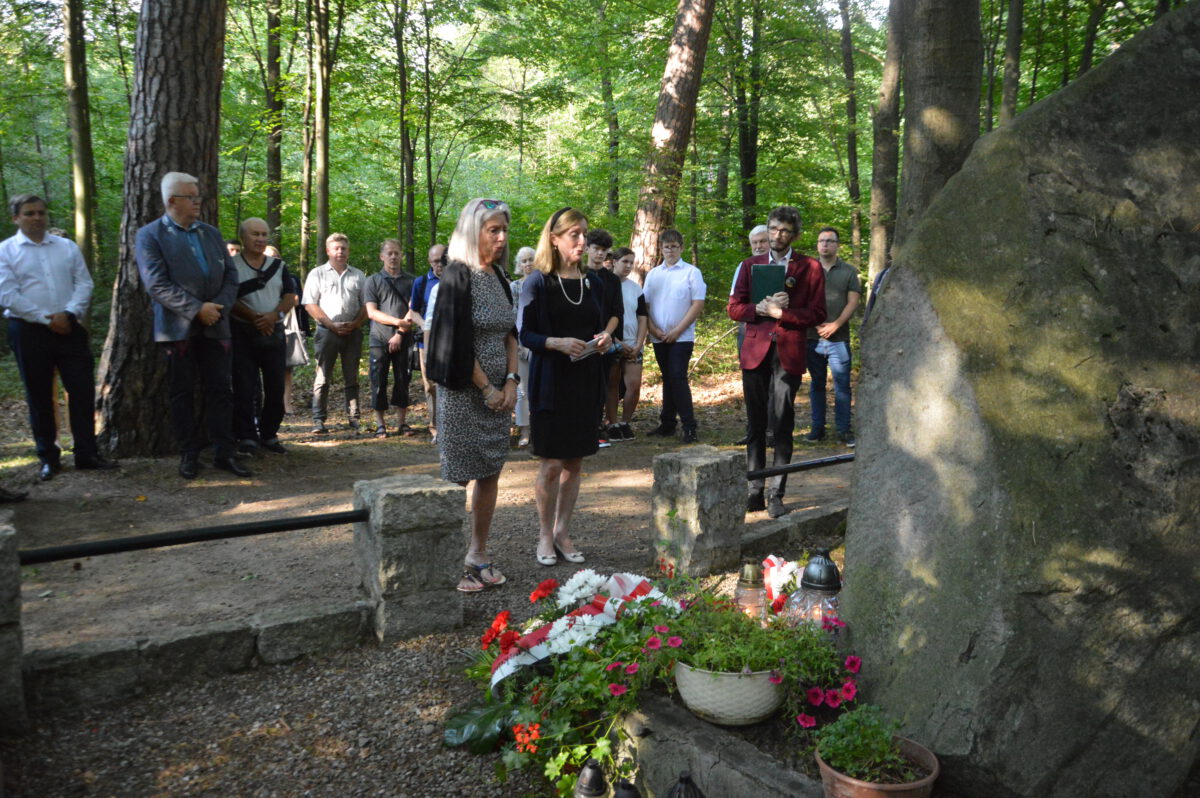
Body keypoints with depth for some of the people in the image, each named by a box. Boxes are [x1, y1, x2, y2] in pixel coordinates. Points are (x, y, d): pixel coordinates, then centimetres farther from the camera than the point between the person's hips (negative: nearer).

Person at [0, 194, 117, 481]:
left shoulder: (67, 247, 10)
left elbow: (84, 283, 4)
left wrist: (68, 313, -11)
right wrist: (47, 319, -12)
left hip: (69, 328, 2)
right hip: (28, 331, -2)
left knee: (83, 390, -1)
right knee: (39, 396, 6)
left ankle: (87, 454, 7)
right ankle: (48, 458, 16)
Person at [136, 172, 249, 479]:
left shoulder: (211, 233, 14)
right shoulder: (150, 235, -2)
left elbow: (231, 276, 10)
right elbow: (157, 284, -12)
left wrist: (219, 307, -7)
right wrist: (197, 309, -16)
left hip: (215, 326, 4)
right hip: (178, 328, -4)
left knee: (220, 391, 3)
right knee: (182, 393, 5)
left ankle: (223, 453, 10)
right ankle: (188, 455, 13)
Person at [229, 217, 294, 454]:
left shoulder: (279, 266, 13)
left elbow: (290, 297, 6)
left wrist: (274, 315, -13)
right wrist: (254, 317, -17)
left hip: (274, 332, 3)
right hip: (242, 332, -3)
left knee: (276, 387, 3)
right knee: (245, 388, -3)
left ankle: (269, 434, 14)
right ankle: (246, 436, 3)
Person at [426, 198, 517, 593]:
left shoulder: (498, 277, 11)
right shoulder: (456, 276, -11)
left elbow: (510, 333, 12)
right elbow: (458, 341, -16)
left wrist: (511, 381, -1)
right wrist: (487, 389, -12)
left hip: (498, 390, 7)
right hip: (463, 392, -7)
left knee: (490, 474, 11)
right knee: (457, 476, -1)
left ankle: (478, 555, 22)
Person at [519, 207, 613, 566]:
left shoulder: (593, 282, 10)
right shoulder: (538, 282, -4)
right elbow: (525, 334, -7)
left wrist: (605, 338, -6)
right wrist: (557, 342, -23)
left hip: (586, 383, 5)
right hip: (550, 384, -5)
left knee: (575, 463, 9)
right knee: (551, 464, -1)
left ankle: (562, 533, 21)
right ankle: (545, 536, 15)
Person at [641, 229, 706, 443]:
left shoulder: (691, 272, -2)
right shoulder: (653, 274, 12)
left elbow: (698, 304, -7)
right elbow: (645, 304, 11)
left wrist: (677, 331, -11)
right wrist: (653, 329, -3)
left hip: (681, 337, -4)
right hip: (659, 337, 4)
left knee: (678, 378, -12)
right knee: (667, 379, 10)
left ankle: (689, 426, -8)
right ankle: (667, 424, 16)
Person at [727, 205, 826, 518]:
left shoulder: (810, 268, 7)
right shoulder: (750, 265, 15)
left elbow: (817, 313, 0)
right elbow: (734, 307, 9)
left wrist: (781, 312, -11)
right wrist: (760, 308, -9)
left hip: (788, 354, -2)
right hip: (755, 352, 3)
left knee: (783, 426, -3)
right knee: (755, 425, 5)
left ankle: (777, 494, 4)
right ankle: (755, 492, 12)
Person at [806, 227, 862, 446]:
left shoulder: (849, 271, 7)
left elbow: (853, 302, 0)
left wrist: (835, 325, -12)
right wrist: (815, 323, -7)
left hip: (839, 337, -1)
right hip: (812, 336, 1)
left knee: (842, 385, -3)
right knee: (816, 384, 7)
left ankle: (844, 430, 2)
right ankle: (817, 427, 13)